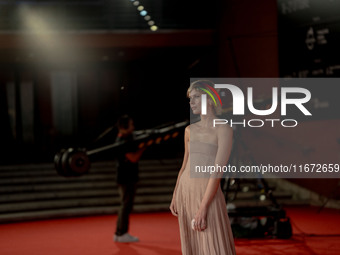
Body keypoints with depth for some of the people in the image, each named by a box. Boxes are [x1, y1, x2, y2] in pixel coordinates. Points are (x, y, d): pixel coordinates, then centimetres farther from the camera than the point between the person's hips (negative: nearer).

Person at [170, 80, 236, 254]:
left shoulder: (223, 130, -10)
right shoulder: (190, 130, 10)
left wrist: (203, 207, -20)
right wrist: (175, 197, 12)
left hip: (208, 195, -6)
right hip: (185, 193, 6)